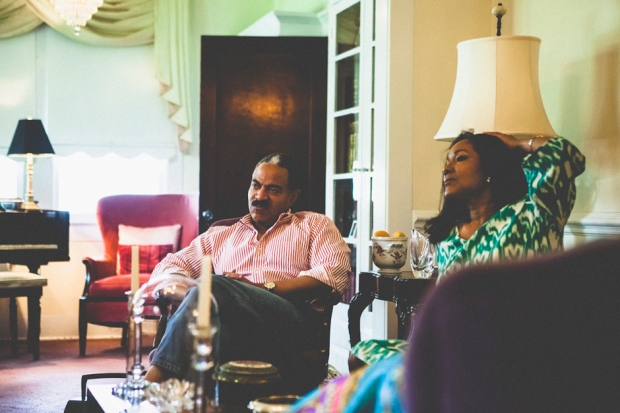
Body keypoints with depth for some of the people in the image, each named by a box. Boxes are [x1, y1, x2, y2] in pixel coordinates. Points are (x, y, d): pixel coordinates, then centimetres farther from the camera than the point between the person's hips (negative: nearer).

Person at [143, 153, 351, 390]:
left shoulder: (315, 225, 24)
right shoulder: (221, 236, 34)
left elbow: (336, 275, 5)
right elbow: (168, 268, 27)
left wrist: (265, 288, -6)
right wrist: (191, 292, 0)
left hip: (287, 322, -3)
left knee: (214, 286, -32)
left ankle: (151, 385, -43)